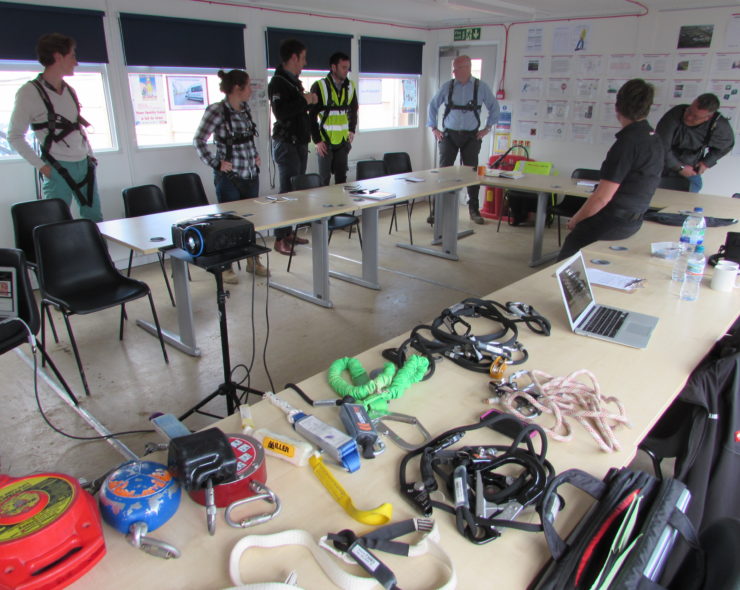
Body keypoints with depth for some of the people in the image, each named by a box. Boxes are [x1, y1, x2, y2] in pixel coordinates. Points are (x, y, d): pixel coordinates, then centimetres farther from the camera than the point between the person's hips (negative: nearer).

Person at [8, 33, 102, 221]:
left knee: (95, 219, 8)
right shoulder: (29, 92, -8)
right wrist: (41, 166, -11)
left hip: (84, 165, 6)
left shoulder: (70, 90, 11)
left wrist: (90, 155, 12)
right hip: (58, 170, -6)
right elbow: (15, 136, -5)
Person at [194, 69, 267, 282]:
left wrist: (255, 155, 11)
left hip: (251, 175, 7)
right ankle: (226, 267, 16)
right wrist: (215, 164, -13)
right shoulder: (216, 111, -13)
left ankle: (253, 261, 28)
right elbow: (199, 140, -11)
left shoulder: (246, 108, 7)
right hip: (229, 177, -6)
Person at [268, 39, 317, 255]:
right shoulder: (278, 82, -12)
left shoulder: (294, 81, 17)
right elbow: (280, 112, -26)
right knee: (288, 191, -8)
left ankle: (289, 232, 19)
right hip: (286, 144, -9)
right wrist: (304, 100, -18)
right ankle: (280, 239, -2)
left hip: (300, 143, 9)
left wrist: (308, 100, 9)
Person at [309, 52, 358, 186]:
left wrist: (352, 131, 9)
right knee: (324, 179, 1)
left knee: (341, 177, 8)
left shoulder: (350, 87, 5)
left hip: (343, 141, 4)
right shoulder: (319, 87, -10)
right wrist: (317, 140, -12)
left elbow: (354, 110, 20)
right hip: (325, 142, -4)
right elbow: (311, 115, -9)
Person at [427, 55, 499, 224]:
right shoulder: (447, 87, 1)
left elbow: (494, 107, 10)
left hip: (471, 137, 0)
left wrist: (487, 128, 5)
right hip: (449, 135, 0)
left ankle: (474, 210, 15)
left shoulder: (481, 87, -1)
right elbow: (433, 105, 12)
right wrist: (434, 128, 8)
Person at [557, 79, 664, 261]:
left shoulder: (628, 142, -20)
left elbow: (602, 197, -22)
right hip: (633, 221, 9)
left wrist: (575, 220, -7)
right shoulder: (654, 139, 8)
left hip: (611, 223, -9)